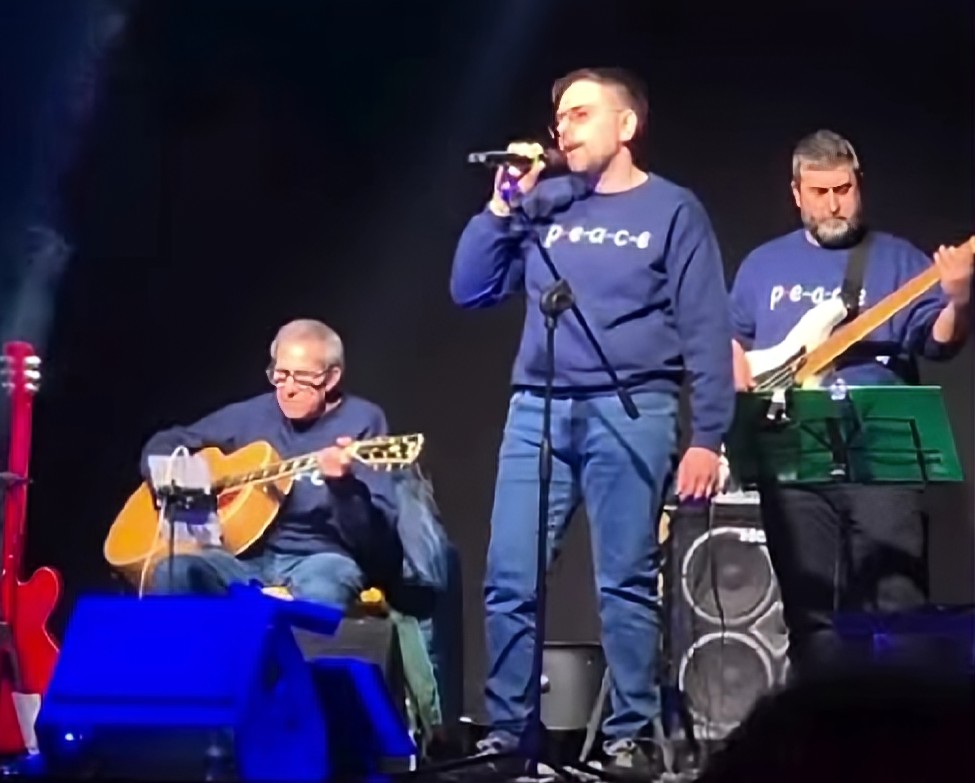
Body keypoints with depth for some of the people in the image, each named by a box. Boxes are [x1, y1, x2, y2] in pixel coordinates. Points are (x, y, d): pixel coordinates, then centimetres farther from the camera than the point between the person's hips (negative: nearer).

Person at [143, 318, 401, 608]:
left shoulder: (362, 422, 0)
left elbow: (378, 536, -9)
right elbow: (163, 445, 21)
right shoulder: (252, 415, 12)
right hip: (247, 555, 4)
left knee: (317, 593, -41)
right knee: (173, 572, -28)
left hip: (319, 558, -4)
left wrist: (343, 483, -29)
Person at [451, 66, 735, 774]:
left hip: (632, 412, -4)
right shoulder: (543, 204, 14)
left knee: (627, 582, -2)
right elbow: (471, 290, 10)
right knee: (510, 580, -1)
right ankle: (505, 733, 7)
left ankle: (631, 735, 5)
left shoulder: (673, 210, 3)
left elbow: (706, 332, -1)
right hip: (537, 410, 4)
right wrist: (503, 203, 0)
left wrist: (708, 437, -8)